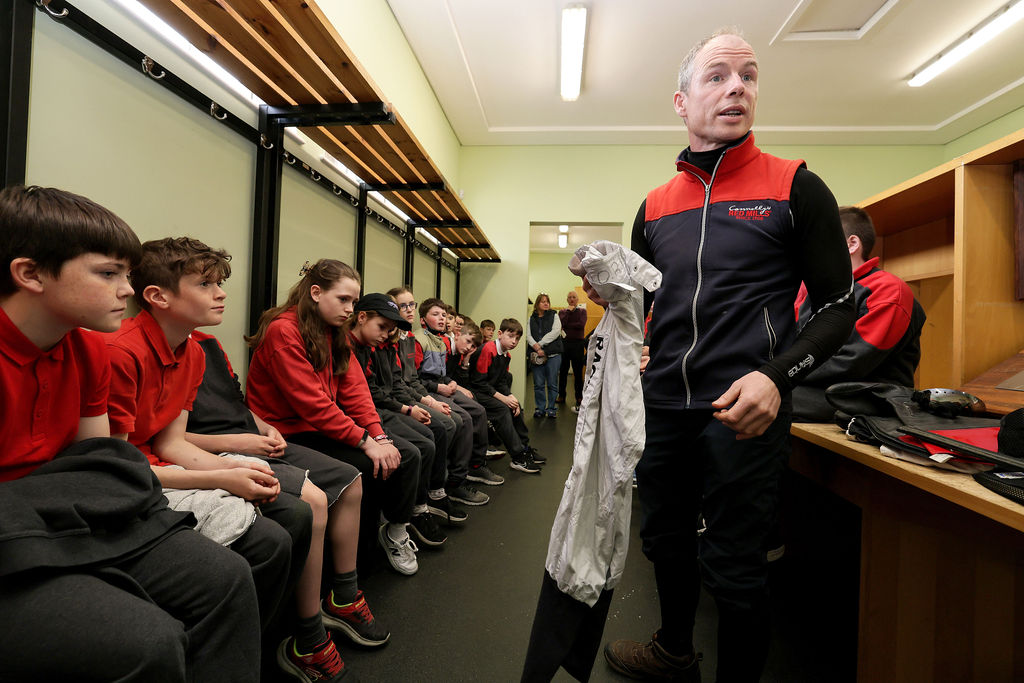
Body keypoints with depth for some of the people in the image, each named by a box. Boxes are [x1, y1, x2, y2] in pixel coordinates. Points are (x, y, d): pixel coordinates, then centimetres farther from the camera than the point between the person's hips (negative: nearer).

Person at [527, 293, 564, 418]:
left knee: (552, 383, 2)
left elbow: (555, 332, -7)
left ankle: (551, 409, 13)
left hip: (553, 354, -1)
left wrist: (541, 344, -11)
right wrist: (537, 348, -14)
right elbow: (528, 336, 3)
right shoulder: (532, 319, 12)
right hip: (537, 355, 2)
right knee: (538, 384, 4)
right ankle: (540, 408, 15)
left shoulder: (554, 316, 7)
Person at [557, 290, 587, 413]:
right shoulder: (562, 311, 11)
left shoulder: (582, 310, 6)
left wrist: (567, 326, -8)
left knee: (578, 371, 0)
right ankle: (561, 396, 18)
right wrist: (569, 311, -7)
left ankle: (579, 397, 9)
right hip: (564, 343, 2)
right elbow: (561, 323, -9)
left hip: (577, 343, -2)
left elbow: (581, 324, -12)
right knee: (563, 371, 7)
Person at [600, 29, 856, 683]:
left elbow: (840, 306, -2)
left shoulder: (795, 188, 0)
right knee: (665, 539, 20)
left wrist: (777, 376, -19)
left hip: (745, 409, -4)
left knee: (734, 567, 6)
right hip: (664, 407, 5)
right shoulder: (655, 206, 11)